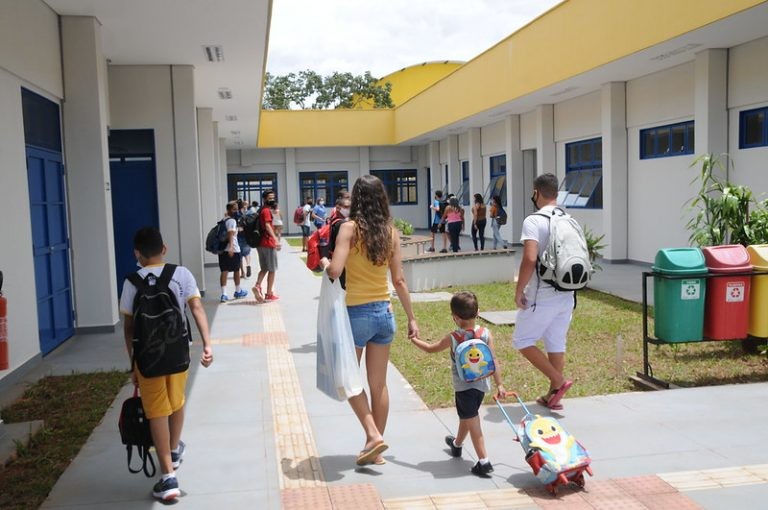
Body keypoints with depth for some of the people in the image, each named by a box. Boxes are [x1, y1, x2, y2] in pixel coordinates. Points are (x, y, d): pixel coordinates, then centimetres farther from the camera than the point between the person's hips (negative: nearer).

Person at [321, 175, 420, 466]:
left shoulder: (350, 228, -12)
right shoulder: (391, 232, 1)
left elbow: (335, 270, -22)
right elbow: (399, 280, 3)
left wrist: (324, 263, 1)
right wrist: (411, 319, 10)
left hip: (357, 313, -5)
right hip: (385, 313, 5)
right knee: (379, 384, 12)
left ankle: (373, 436, 2)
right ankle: (375, 449, 22)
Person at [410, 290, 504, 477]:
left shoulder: (453, 338, -15)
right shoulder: (486, 334, -7)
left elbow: (430, 348, 0)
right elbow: (494, 361, -7)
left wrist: (414, 340, 17)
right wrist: (499, 384, 0)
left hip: (463, 387, -6)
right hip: (481, 385, 6)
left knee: (472, 422, -1)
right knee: (466, 417, 27)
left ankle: (484, 461, -7)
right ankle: (457, 444, 50)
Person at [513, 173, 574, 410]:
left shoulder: (534, 221, -15)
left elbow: (529, 259, -25)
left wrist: (518, 291, -15)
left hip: (541, 297, -7)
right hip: (566, 296, 7)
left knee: (522, 341, 8)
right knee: (556, 344, 15)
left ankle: (558, 381, 2)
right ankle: (553, 396, 24)